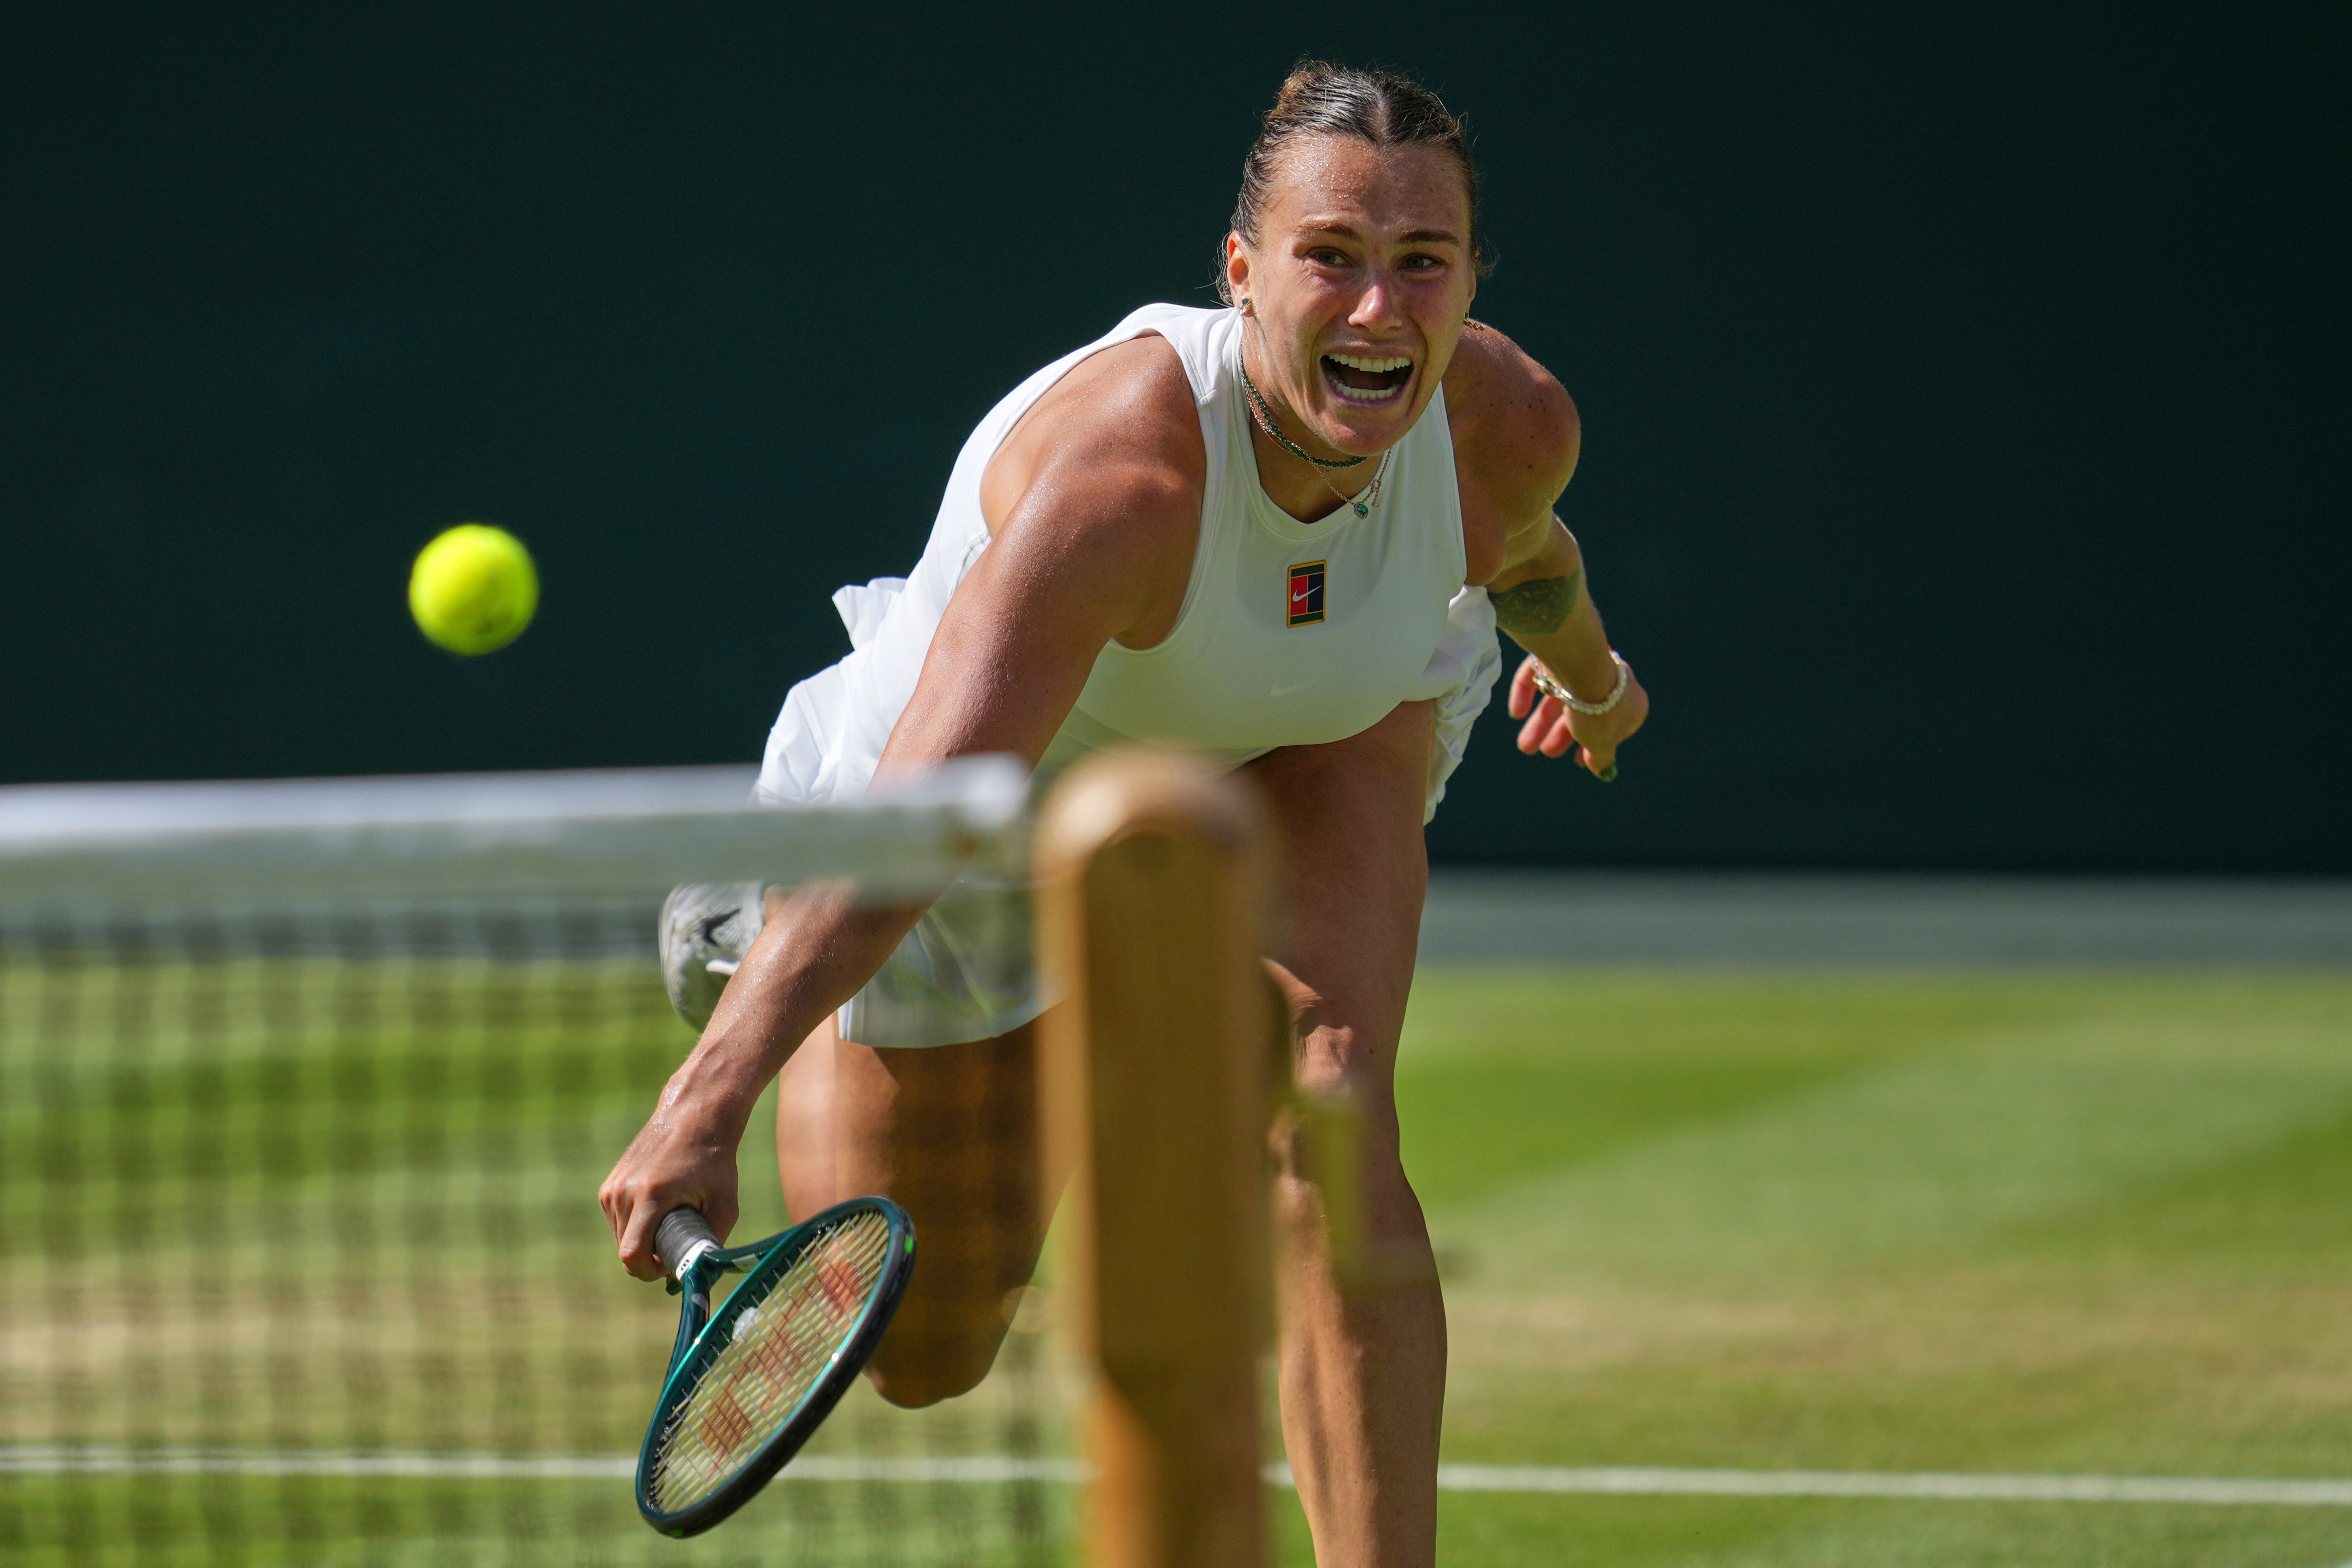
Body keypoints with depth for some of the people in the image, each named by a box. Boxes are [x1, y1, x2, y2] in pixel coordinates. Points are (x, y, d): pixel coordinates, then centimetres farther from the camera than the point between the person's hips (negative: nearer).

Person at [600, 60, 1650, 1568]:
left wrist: (1590, 673, 24)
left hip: (1309, 733, 3)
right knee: (919, 1357, 16)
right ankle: (755, 938, 44)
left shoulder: (1510, 428, -28)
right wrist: (706, 1101, -65)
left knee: (1328, 1116, -31)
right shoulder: (1123, 465, -45)